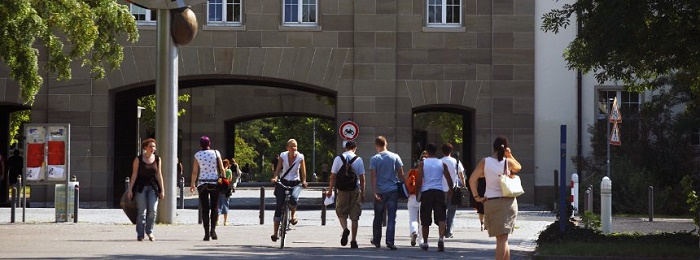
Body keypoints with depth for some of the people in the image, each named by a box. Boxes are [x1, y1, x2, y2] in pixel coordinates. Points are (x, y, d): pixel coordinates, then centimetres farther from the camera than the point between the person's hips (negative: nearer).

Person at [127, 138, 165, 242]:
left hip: (153, 186, 2)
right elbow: (134, 174, -1)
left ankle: (149, 231, 10)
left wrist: (162, 190, 7)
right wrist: (130, 189, -5)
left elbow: (159, 175, 9)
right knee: (141, 211, -4)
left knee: (153, 210, -9)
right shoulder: (138, 159, -2)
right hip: (141, 187, -2)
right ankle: (140, 235, 3)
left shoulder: (157, 159, 6)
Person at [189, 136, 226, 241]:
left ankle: (206, 233, -1)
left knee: (205, 209, 3)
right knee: (215, 207, 8)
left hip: (202, 183, 0)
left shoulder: (197, 155, 0)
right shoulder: (216, 153, 0)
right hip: (215, 182, 0)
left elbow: (194, 172, 1)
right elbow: (221, 169, -2)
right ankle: (213, 229, -9)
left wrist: (192, 184, 12)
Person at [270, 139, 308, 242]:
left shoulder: (300, 157, -6)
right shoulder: (283, 156, -4)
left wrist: (304, 181, -18)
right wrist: (274, 178, -21)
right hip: (283, 182, 1)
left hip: (295, 183, -1)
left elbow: (303, 171, -5)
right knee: (279, 207, -6)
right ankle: (275, 233, -2)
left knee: (294, 197, -34)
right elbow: (278, 169, -5)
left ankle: (293, 215, -4)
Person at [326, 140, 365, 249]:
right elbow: (362, 178, -1)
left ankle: (345, 229, -18)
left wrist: (330, 190, 8)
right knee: (354, 216, 7)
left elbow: (333, 176, 0)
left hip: (342, 190, 0)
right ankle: (354, 241, 6)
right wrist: (362, 193, 7)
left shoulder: (338, 158, 0)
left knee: (341, 212, 12)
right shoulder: (358, 159, -1)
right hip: (355, 190, 0)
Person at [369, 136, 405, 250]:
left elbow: (373, 176, -8)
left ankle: (376, 240, 24)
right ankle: (390, 240, -14)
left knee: (378, 218, 13)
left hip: (380, 191, 0)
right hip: (393, 190, 0)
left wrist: (375, 192, -9)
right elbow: (401, 174, 2)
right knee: (391, 217, -2)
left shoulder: (374, 159, -3)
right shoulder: (395, 157, 1)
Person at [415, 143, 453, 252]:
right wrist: (450, 190, 27)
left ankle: (425, 243, 18)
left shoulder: (422, 164, 1)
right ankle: (441, 238, -28)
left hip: (426, 192, -1)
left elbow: (419, 180, -5)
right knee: (441, 218, -5)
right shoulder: (442, 164, 7)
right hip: (439, 192, 1)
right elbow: (449, 179, 9)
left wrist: (418, 193, 7)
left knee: (425, 220, 9)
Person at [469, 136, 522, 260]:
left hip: (491, 202, 0)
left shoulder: (485, 162, -3)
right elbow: (518, 167, 21)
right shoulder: (508, 162, -2)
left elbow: (472, 179, -8)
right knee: (503, 238, 1)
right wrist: (510, 156, 13)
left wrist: (476, 196, -1)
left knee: (501, 238, 12)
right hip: (509, 202, 0)